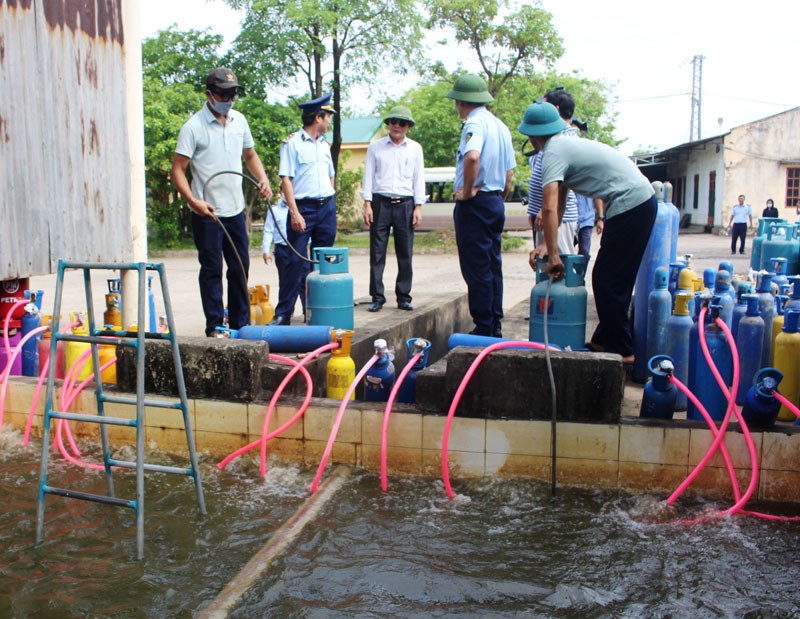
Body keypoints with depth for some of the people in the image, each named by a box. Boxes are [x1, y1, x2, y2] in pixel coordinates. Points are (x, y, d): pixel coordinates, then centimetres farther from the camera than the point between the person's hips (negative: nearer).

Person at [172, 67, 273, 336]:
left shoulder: (239, 121, 8)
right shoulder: (193, 127, -10)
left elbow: (250, 154, 21)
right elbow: (178, 169, -11)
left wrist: (263, 178, 3)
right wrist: (194, 201, -25)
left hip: (235, 209, 6)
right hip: (207, 213, -6)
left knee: (240, 268, 11)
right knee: (212, 270, 1)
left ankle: (241, 323, 23)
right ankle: (214, 326, 11)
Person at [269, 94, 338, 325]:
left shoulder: (324, 145, 17)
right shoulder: (292, 143, -5)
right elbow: (286, 179, -11)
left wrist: (329, 202, 16)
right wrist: (294, 212, -19)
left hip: (327, 207, 7)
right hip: (303, 208, -7)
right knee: (297, 262, -8)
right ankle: (283, 313, -1)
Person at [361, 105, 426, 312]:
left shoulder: (415, 148, 11)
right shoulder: (376, 147, 8)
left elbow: (419, 178, 9)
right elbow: (368, 175, 6)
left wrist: (418, 207, 2)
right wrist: (367, 204, -2)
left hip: (405, 204, 1)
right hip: (380, 203, -1)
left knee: (405, 255, 3)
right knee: (377, 254, -2)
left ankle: (403, 297, 11)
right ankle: (377, 297, 5)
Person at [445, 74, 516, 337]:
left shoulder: (474, 123, -13)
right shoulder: (500, 126, 15)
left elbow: (472, 156, -33)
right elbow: (509, 173, 18)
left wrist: (467, 191, -21)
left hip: (475, 204, -9)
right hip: (496, 202, 9)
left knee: (477, 269, -4)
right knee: (493, 266, 13)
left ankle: (483, 328, 0)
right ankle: (495, 326, 18)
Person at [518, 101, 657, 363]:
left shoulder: (553, 153, -11)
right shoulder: (566, 145, 18)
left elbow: (549, 208, -21)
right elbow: (559, 203, 20)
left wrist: (554, 256, -18)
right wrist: (547, 244, 15)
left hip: (629, 205, -10)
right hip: (643, 201, 10)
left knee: (608, 282, -3)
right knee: (613, 280, 16)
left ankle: (620, 351, 4)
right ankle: (605, 340, 25)